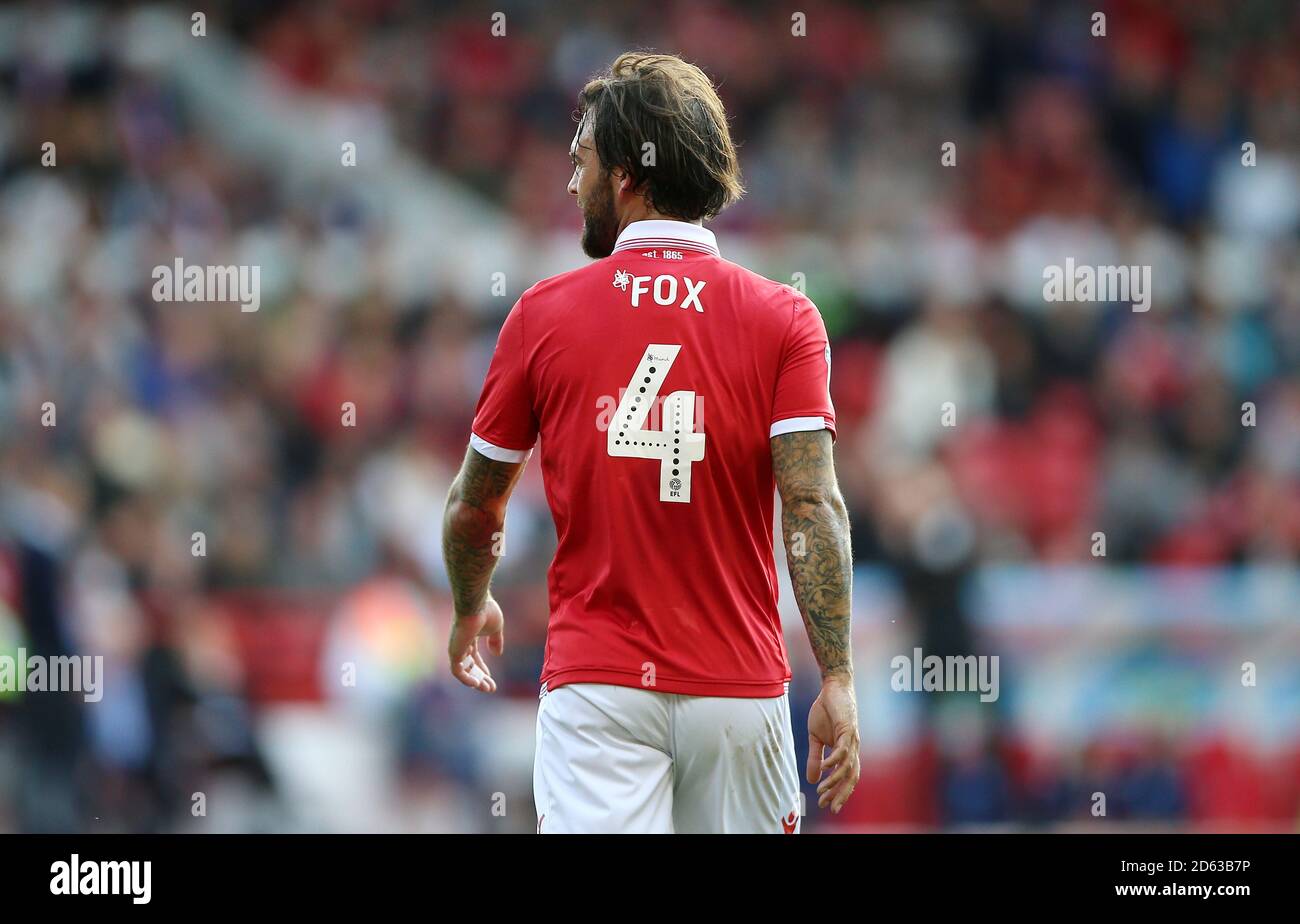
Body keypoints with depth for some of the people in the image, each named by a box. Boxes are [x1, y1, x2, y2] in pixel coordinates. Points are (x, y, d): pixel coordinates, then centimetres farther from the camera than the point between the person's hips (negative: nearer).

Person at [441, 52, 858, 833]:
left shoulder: (544, 315, 1)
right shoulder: (784, 320, 0)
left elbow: (475, 504, 11)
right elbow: (813, 504, -11)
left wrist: (472, 608, 31)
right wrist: (838, 682, -13)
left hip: (595, 682, -1)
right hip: (740, 687, 1)